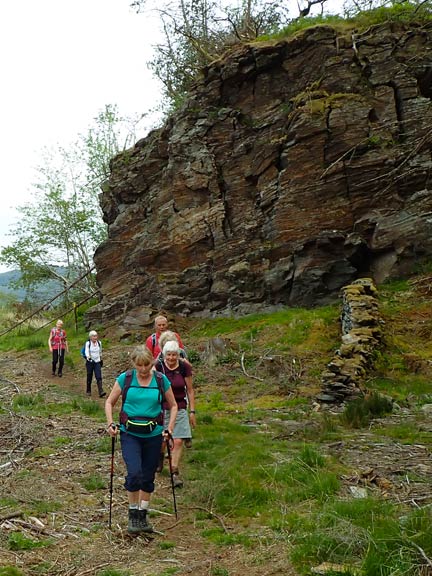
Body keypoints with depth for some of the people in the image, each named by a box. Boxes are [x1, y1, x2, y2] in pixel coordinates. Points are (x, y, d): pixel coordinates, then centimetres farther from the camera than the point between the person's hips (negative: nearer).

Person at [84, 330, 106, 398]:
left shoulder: (99, 343, 5)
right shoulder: (88, 343, -8)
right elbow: (86, 352, -21)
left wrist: (101, 359, 24)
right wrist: (89, 357, -39)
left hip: (97, 362, 2)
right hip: (90, 362, -2)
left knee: (99, 377, -10)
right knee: (89, 377, 7)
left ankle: (101, 392, -18)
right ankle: (88, 391, 26)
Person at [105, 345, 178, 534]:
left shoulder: (161, 380, -2)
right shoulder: (125, 378, -5)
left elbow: (173, 406, 8)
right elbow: (109, 402, 6)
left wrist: (170, 427, -4)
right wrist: (111, 423, -7)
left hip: (154, 435, 2)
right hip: (130, 434, -2)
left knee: (148, 477, 9)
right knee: (134, 473, -16)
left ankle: (143, 515, 26)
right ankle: (133, 515, 3)